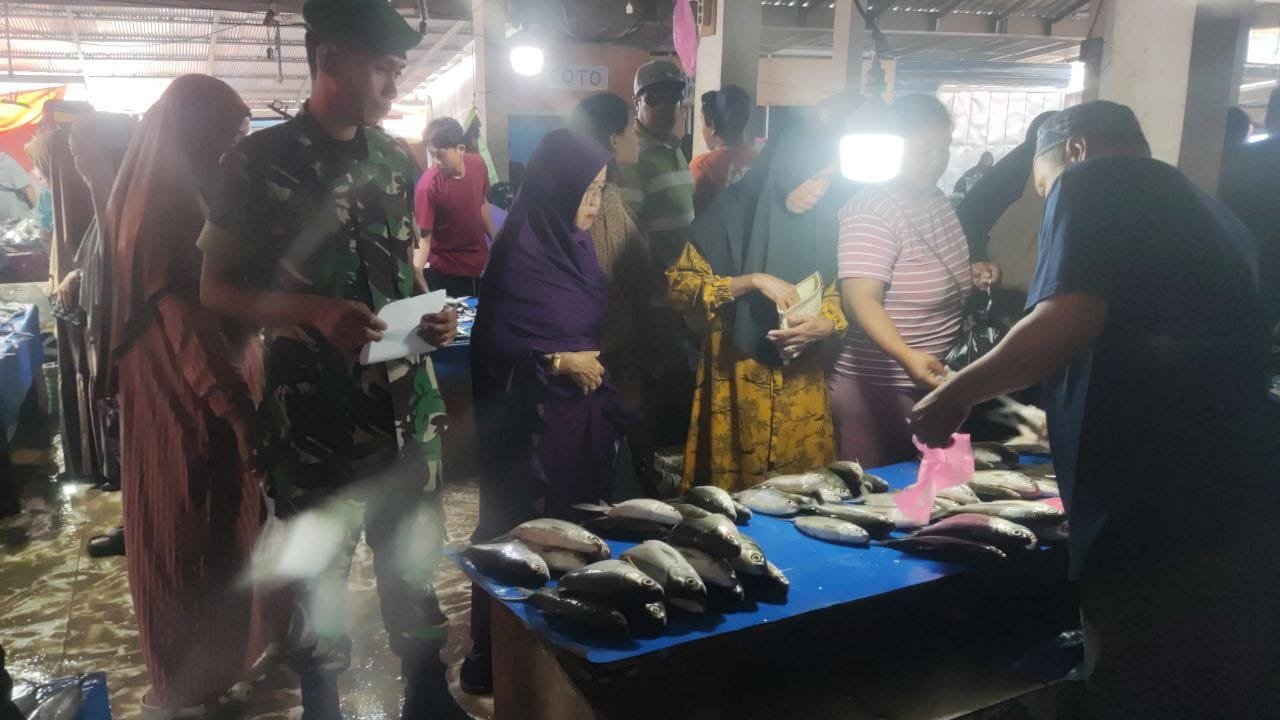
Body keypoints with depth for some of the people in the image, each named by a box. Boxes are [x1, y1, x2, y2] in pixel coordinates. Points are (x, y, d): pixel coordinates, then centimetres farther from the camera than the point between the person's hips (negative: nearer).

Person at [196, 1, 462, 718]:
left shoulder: (396, 159, 8)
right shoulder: (260, 162, -6)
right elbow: (218, 285, -4)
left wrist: (433, 313, -3)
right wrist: (318, 313, -19)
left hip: (409, 401, 4)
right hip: (315, 410, -4)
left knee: (415, 562, 15)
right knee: (318, 576, 11)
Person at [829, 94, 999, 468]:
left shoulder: (936, 198, 6)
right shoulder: (871, 212, -21)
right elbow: (861, 300, -31)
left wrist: (971, 272, 2)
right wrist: (906, 356, -45)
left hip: (932, 379, 9)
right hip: (876, 385, -8)